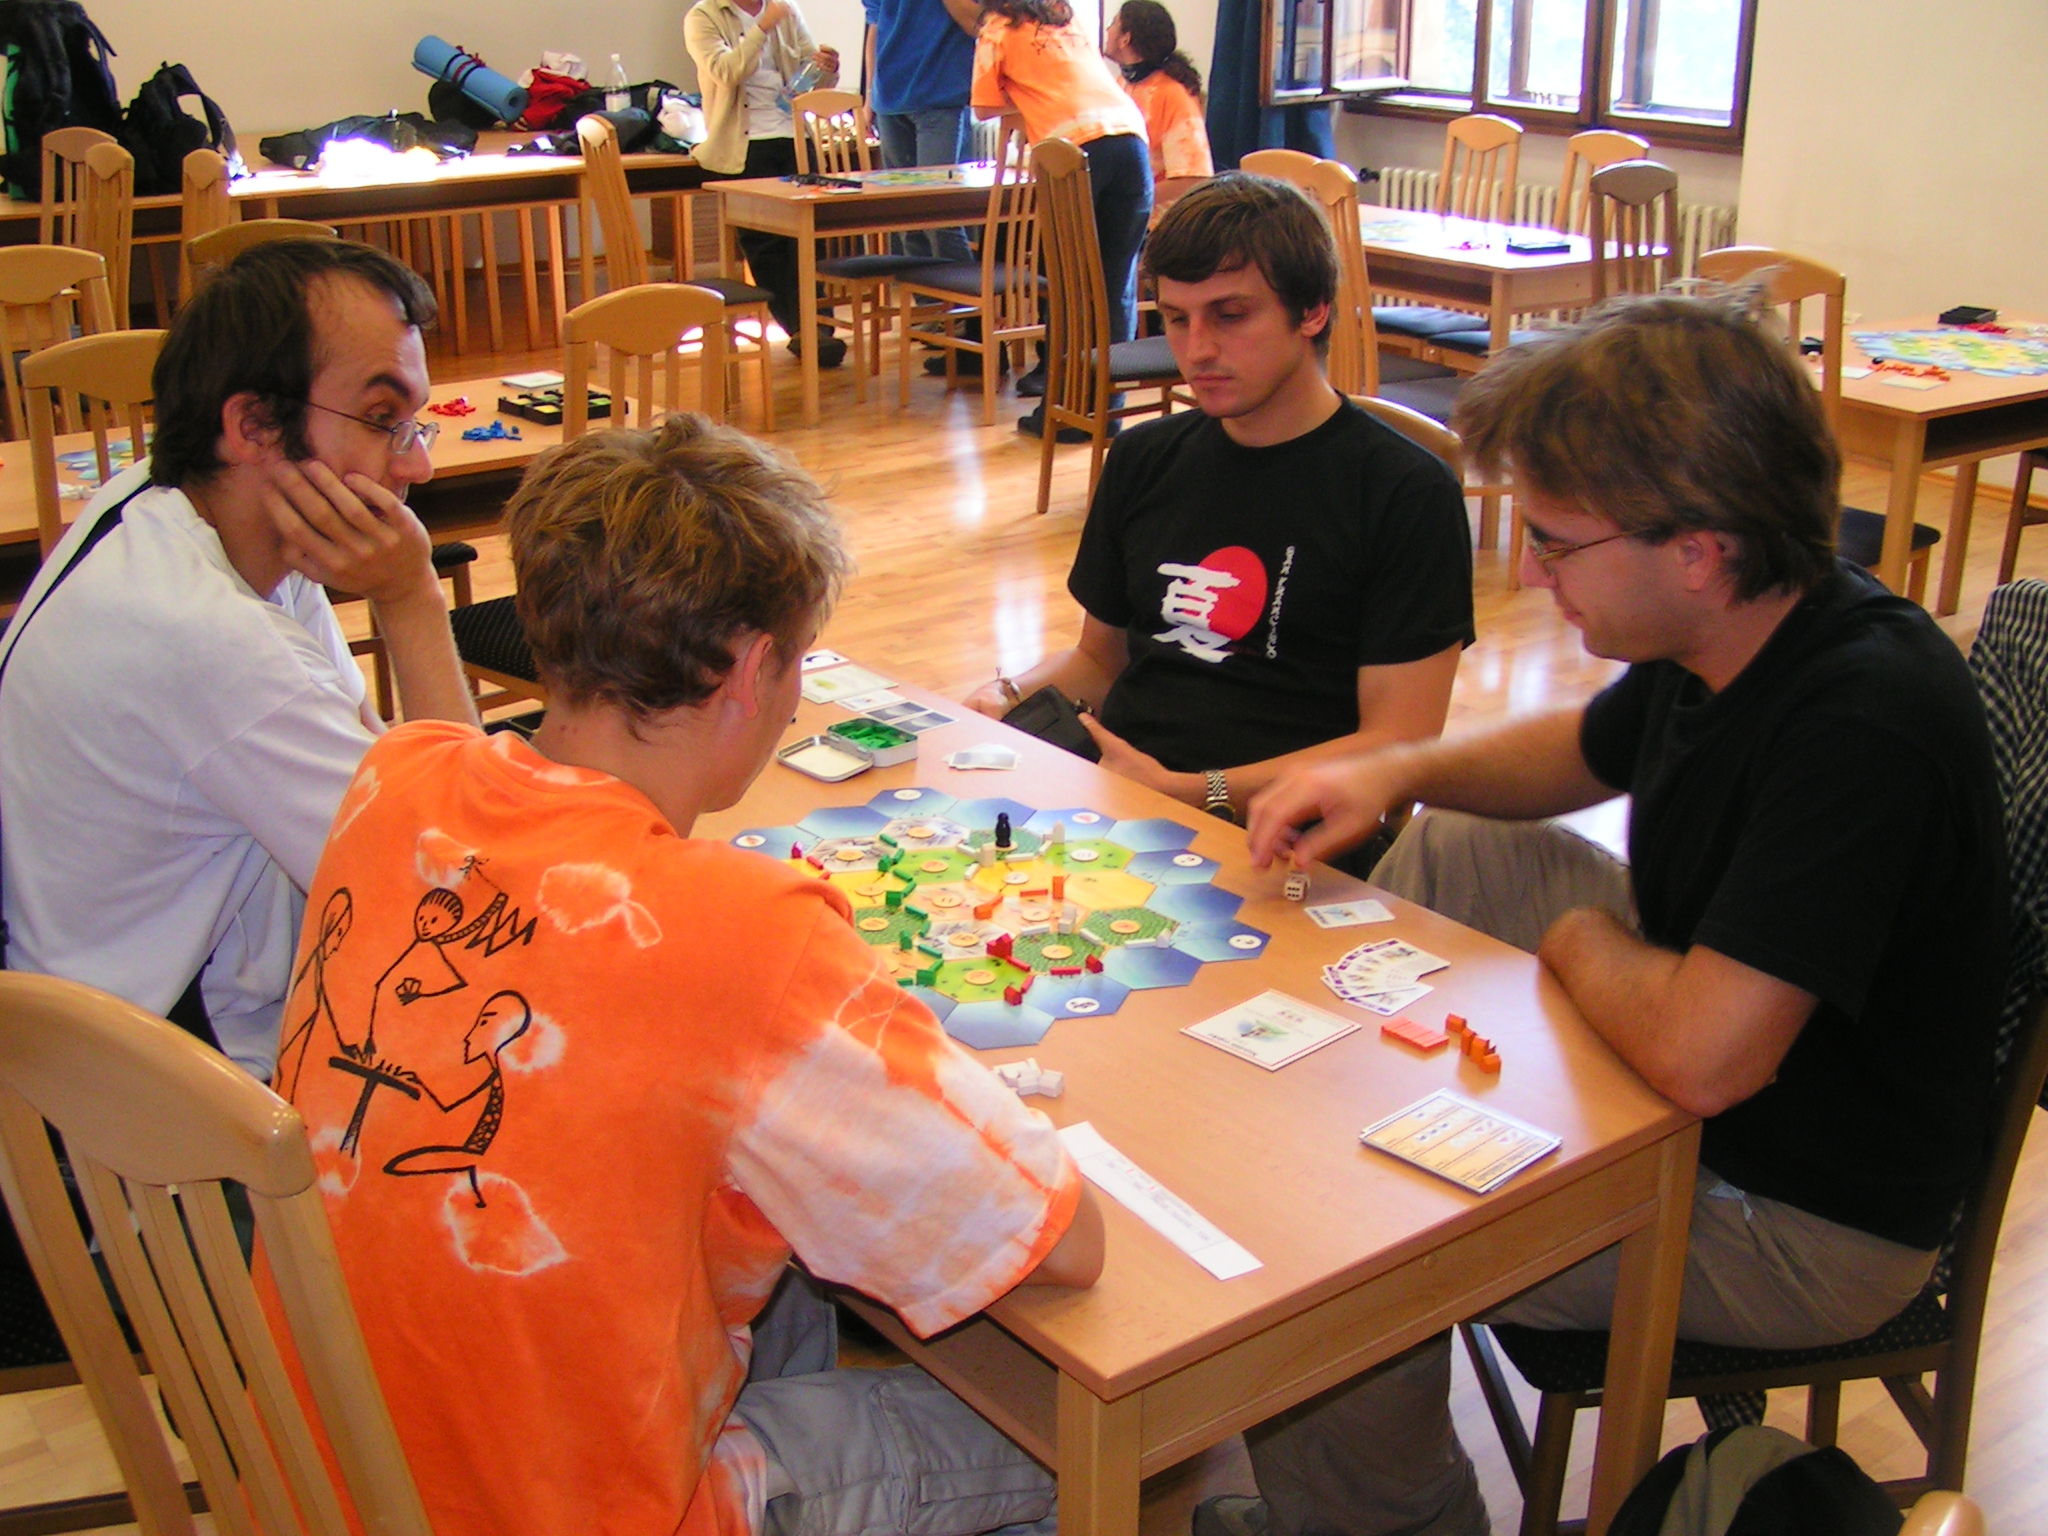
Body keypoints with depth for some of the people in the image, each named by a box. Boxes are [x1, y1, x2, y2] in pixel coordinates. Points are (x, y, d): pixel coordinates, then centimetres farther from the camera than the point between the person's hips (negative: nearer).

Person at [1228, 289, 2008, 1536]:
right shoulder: (1732, 634, -7)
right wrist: (1398, 770, -3)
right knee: (1458, 848, 14)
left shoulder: (1864, 724, -34)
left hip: (1807, 1226, -9)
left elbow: (1698, 1055, -40)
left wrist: (1578, 934, -18)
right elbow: (1589, 750, 15)